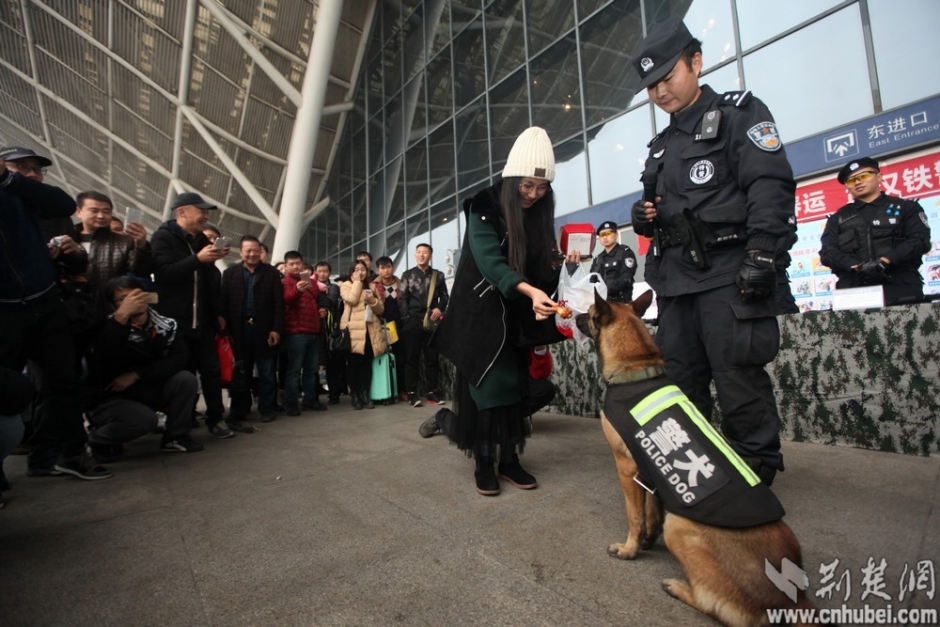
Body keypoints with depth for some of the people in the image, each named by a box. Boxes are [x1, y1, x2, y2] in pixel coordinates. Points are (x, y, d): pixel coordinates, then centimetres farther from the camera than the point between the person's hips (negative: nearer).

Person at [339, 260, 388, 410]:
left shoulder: (372, 286, 19)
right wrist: (357, 282, -4)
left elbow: (381, 309, 13)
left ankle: (366, 395, 9)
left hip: (370, 330, 4)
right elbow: (352, 300, -15)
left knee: (367, 364, 3)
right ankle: (355, 396, 6)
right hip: (353, 330, -3)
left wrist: (373, 300, -7)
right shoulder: (346, 286, 8)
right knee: (353, 363, -3)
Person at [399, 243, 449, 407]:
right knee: (412, 358, 0)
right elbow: (402, 299, 2)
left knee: (432, 358, 5)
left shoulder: (438, 275, 10)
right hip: (413, 321, -1)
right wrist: (406, 319, -6)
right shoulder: (407, 274, 8)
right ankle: (412, 393, 6)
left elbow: (444, 297, 10)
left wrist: (439, 309, -10)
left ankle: (432, 392, 14)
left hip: (432, 321, 1)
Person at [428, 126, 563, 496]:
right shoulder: (484, 208, -14)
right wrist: (530, 291, -42)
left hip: (517, 315, 5)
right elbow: (490, 263, -27)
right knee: (489, 384, -5)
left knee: (514, 384, 6)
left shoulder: (539, 214, 3)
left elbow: (542, 267, 6)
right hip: (480, 311, -5)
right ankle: (483, 462, 8)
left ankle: (509, 459, 16)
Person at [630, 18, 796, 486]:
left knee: (738, 378, -5)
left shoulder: (740, 114, 4)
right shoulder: (661, 145, 24)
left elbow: (770, 188, -9)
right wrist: (645, 216, 6)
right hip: (675, 277, 7)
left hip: (728, 272, -6)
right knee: (679, 378, 8)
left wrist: (761, 256, -20)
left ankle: (756, 471, 11)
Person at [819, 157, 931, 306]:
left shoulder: (906, 208, 17)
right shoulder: (838, 218, 20)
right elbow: (827, 252, 7)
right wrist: (856, 266, -12)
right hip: (853, 290, 0)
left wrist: (885, 261, -14)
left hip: (900, 287, 0)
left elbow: (920, 240, 4)